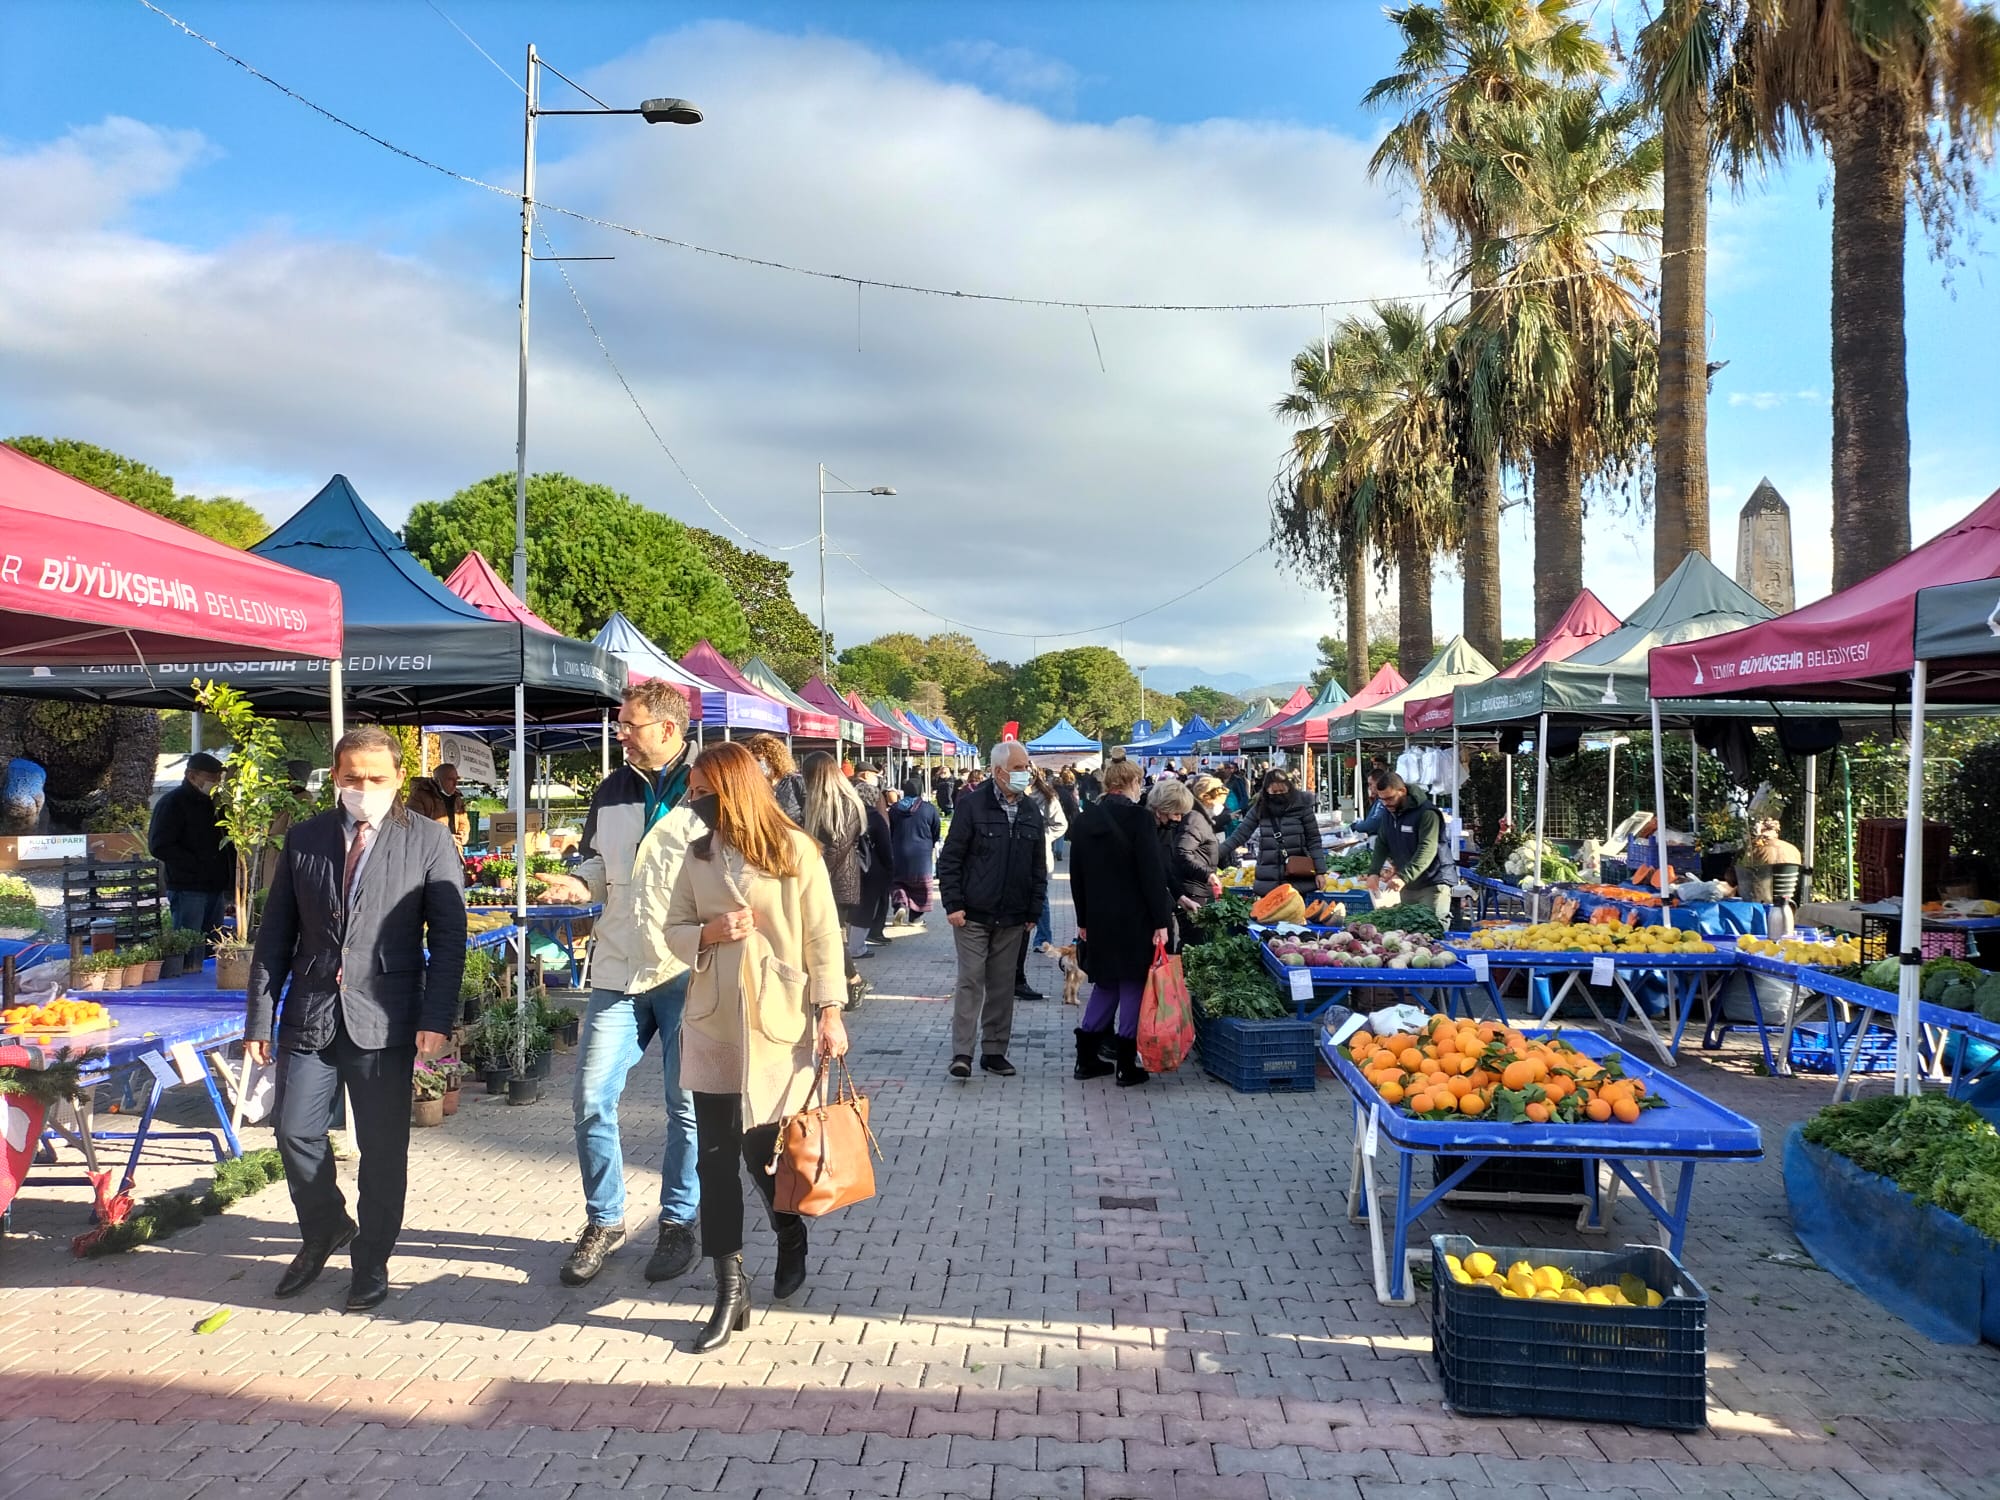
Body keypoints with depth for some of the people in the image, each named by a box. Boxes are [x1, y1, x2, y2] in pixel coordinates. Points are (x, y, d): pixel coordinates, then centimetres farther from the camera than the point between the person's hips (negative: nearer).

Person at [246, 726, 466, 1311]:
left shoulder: (429, 842, -2)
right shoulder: (304, 839, 8)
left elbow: (448, 939, -5)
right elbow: (275, 933, 10)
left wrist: (436, 1019, -13)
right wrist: (260, 1016, 5)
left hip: (385, 1019, -3)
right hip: (309, 1015, 3)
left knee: (383, 1147, 4)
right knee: (296, 1133, 8)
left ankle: (371, 1262, 23)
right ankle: (324, 1230, 35)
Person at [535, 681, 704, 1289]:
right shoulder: (611, 792, 10)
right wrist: (583, 884, 2)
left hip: (688, 975, -5)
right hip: (619, 970, 5)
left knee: (686, 1105, 8)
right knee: (591, 1098, 4)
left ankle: (679, 1222, 25)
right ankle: (603, 1221, 23)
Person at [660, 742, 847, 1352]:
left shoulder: (795, 851, -6)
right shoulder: (698, 855, 7)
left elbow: (822, 936, -5)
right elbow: (674, 930, 11)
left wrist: (830, 1012, -9)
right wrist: (710, 933, -11)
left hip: (777, 1021, -4)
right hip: (713, 1022, 4)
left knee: (763, 1148, 4)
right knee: (717, 1155, 2)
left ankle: (792, 1239, 36)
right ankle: (730, 1292, 10)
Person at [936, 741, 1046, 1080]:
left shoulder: (1031, 810, 8)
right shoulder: (972, 804, -6)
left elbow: (1038, 865, 13)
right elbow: (950, 858, -6)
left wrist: (1034, 911, 9)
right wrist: (953, 904, -11)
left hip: (1012, 918, 5)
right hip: (973, 915, -4)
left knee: (1002, 985, 9)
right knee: (970, 981, -4)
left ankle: (995, 1050, 18)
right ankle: (962, 1053, 0)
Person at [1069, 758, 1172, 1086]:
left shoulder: (1086, 820, 6)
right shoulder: (1138, 817, -12)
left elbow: (1077, 875, 12)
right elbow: (1152, 872, -15)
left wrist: (1084, 920, 19)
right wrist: (1161, 921, -12)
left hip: (1097, 919, 6)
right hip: (1134, 920, -6)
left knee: (1105, 984, 17)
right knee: (1133, 985, 4)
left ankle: (1087, 1058, 17)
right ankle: (1127, 1067, 7)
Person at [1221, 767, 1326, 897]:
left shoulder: (1301, 805, -3)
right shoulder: (1260, 808, 4)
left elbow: (1313, 840, 0)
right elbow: (1239, 835, 5)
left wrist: (1320, 871, -4)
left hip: (1298, 880, -2)